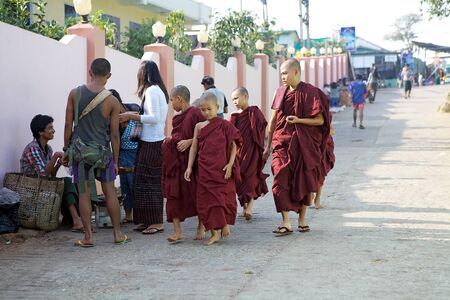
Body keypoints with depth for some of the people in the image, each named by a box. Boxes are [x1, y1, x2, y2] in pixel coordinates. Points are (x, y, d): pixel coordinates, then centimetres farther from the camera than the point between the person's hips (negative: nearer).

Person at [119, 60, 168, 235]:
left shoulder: (151, 90, -13)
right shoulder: (158, 90, 15)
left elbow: (155, 118, -20)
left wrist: (131, 116, -15)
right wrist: (135, 116, 13)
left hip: (151, 143, -9)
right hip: (154, 141, 9)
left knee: (148, 181, -4)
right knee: (146, 181, 12)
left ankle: (156, 222, 0)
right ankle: (147, 220, 17)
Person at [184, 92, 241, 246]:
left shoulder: (225, 125, -2)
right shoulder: (199, 127, 7)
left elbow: (233, 145, -2)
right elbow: (194, 147, 9)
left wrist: (230, 164, -11)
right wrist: (189, 167, 5)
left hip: (222, 169, -3)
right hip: (205, 170, 3)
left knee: (223, 197, 2)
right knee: (206, 199, 1)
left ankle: (225, 223, 29)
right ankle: (214, 233, 10)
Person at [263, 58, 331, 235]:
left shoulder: (310, 92, -7)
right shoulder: (281, 92, 7)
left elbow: (320, 120, -8)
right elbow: (273, 120, 13)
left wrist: (299, 120, -21)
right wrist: (269, 145, 13)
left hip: (303, 144, -3)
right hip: (282, 143, 3)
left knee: (303, 181, 5)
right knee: (281, 181, -7)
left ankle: (302, 219, 21)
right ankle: (286, 223, -7)